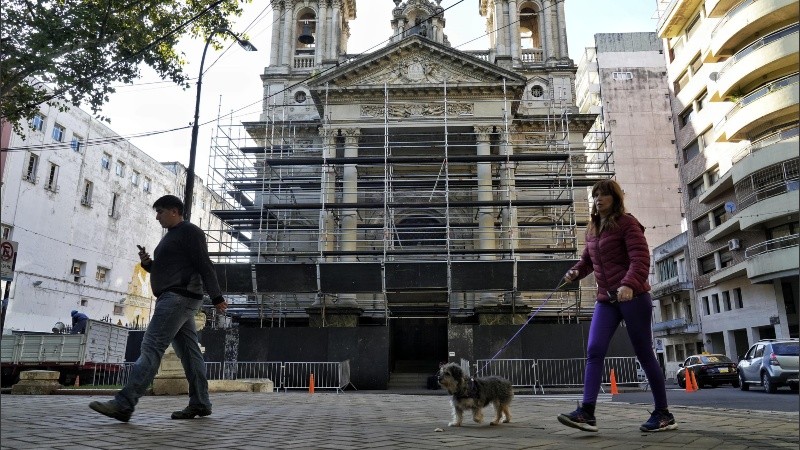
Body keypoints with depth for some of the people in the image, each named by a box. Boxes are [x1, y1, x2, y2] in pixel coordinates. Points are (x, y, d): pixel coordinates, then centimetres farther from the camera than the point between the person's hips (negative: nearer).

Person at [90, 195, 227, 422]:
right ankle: (200, 403, 10)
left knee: (151, 347, -15)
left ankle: (124, 404, -17)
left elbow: (205, 265, -13)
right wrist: (147, 263, 7)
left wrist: (216, 297, -18)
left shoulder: (189, 231, -5)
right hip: (174, 299, 10)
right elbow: (164, 271, 28)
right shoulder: (171, 235, 25)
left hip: (179, 297, -10)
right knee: (188, 351, 8)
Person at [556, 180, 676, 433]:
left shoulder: (627, 223, -5)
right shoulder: (592, 228, 15)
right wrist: (575, 272, 5)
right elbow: (588, 259, 26)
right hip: (605, 300, 6)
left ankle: (663, 414, 17)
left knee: (644, 354, 2)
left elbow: (640, 259, -16)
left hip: (633, 297, -6)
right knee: (594, 351, -8)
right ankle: (587, 413, -13)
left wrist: (628, 284, -33)